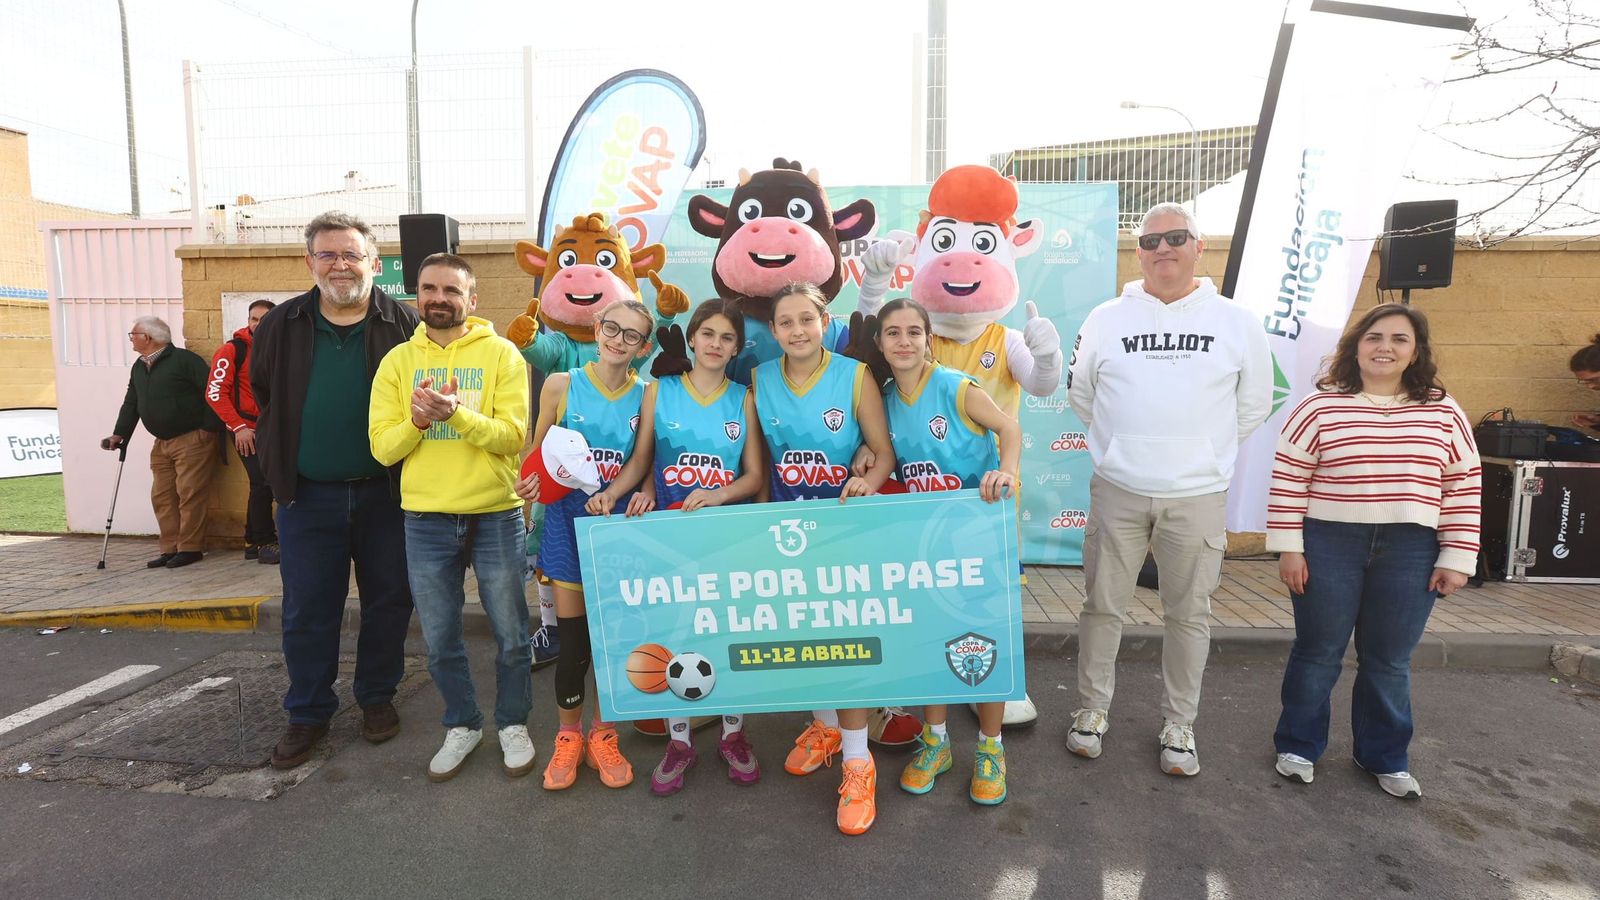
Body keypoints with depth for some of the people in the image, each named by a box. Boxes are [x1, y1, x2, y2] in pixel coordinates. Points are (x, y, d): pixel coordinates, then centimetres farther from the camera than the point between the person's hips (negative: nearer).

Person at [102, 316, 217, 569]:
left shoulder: (184, 359, -10)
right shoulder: (139, 367, 17)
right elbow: (131, 403, 21)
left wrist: (210, 429, -18)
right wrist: (120, 434, 12)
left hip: (193, 439, -9)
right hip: (162, 443, 9)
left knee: (189, 493, -8)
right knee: (162, 496, 8)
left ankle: (190, 548, 0)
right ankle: (170, 549, 14)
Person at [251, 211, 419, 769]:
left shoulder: (405, 325, -5)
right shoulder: (281, 326, 3)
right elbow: (261, 394, 17)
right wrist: (277, 462, 12)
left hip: (385, 492, -1)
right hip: (307, 496, 2)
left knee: (388, 600, 10)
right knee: (307, 609, 9)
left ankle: (377, 696, 29)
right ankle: (308, 712, 26)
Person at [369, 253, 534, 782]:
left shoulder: (501, 354, -2)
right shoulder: (398, 361, 6)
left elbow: (513, 436, -12)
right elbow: (383, 447, 0)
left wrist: (456, 413, -26)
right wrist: (416, 421, -19)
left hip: (495, 515, -2)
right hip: (426, 520, 3)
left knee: (511, 635, 8)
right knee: (440, 639, 14)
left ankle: (513, 724, 30)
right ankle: (462, 725, 34)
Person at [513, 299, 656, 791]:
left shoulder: (646, 396, -1)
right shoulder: (561, 385, -2)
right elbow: (537, 452, 6)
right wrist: (530, 483, -10)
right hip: (568, 520, -1)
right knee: (574, 639, 4)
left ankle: (604, 737, 27)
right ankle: (568, 737, 27)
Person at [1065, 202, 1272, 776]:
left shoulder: (1236, 323, 2)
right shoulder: (1106, 318, 2)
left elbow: (1255, 403, 12)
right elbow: (1080, 393, 12)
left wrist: (1204, 451, 12)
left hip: (1198, 496, 0)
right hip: (1118, 492, 0)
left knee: (1188, 614, 10)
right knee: (1103, 606, 9)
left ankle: (1178, 723, 27)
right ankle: (1093, 708, 26)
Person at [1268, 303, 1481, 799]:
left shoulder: (1443, 414, 5)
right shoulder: (1320, 407, -4)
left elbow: (1463, 489, 7)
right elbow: (1287, 480, -5)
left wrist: (1456, 558, 3)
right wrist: (1288, 548, -8)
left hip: (1409, 554, 3)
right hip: (1329, 545, -2)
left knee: (1389, 662, 13)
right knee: (1318, 654, 8)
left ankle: (1385, 757, 31)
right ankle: (1298, 746, 25)